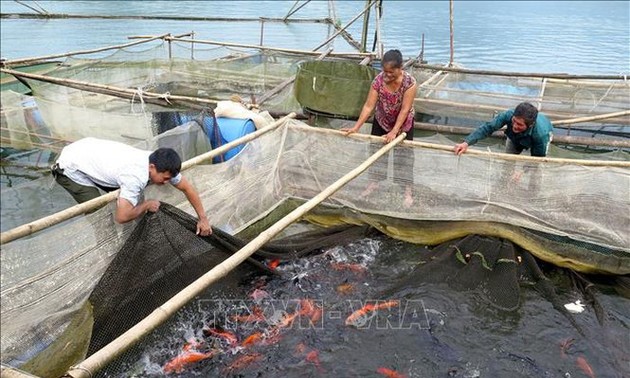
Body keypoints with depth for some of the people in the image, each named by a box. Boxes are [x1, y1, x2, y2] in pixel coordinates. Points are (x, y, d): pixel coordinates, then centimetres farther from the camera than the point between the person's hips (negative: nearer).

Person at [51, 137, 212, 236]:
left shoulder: (158, 163, -13)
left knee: (124, 197, 9)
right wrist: (146, 205, -20)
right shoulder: (136, 177, -37)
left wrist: (203, 218, -4)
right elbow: (122, 217, -40)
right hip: (70, 167, -8)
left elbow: (187, 187, -4)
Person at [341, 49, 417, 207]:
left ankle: (408, 190, 12)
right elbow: (369, 106, -22)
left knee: (404, 155, 2)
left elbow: (405, 110, -29)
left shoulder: (409, 82, -29)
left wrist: (394, 132, -33)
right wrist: (356, 127, -28)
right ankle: (374, 182, 30)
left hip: (403, 123, -3)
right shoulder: (378, 80, -23)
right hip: (381, 121, 3)